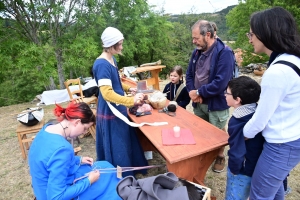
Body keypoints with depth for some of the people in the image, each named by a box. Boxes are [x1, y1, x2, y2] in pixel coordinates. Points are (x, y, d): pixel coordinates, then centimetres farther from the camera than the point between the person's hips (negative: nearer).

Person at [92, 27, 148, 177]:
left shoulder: (111, 59, 7)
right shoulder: (102, 64, -23)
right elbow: (107, 93, -31)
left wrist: (128, 88, 10)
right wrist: (131, 101, -38)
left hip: (117, 109, 10)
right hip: (110, 112, -10)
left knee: (125, 143, 23)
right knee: (116, 148, 6)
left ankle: (128, 171, 44)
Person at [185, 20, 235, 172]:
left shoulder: (224, 53, -20)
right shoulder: (197, 52, 3)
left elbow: (220, 83, -28)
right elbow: (189, 74, 7)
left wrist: (198, 92, -19)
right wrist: (193, 93, -10)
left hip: (216, 104, -6)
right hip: (198, 103, 7)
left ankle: (220, 157, 40)